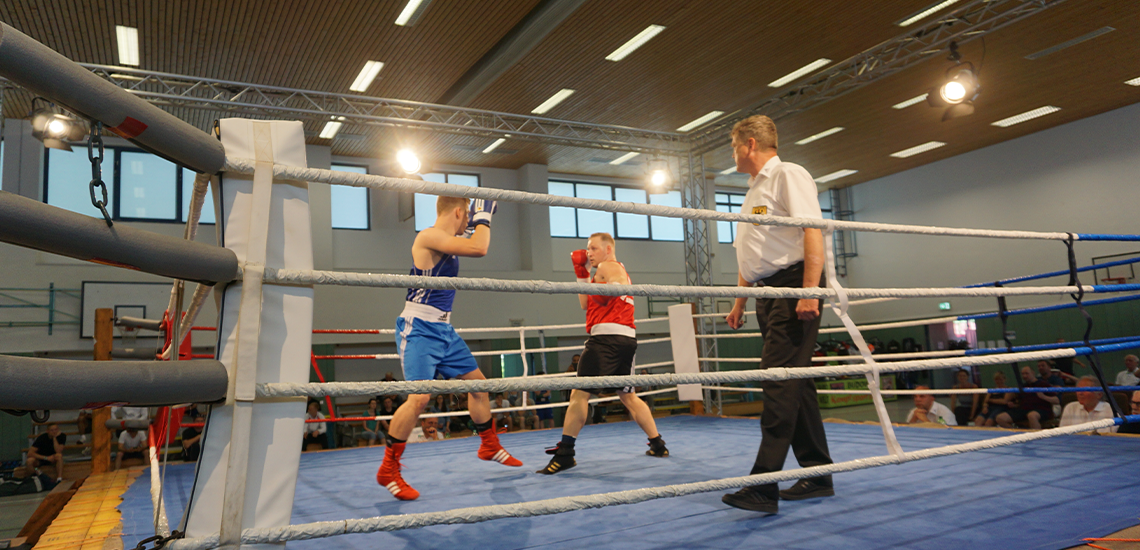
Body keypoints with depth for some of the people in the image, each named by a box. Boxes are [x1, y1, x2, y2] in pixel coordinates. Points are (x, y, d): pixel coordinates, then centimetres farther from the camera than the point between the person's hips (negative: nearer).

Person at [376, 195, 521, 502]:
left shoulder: (447, 242, 13)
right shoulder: (429, 237, -15)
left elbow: (474, 247, 35)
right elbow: (479, 249, -25)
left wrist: (479, 222, 27)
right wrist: (483, 216, -10)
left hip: (444, 330, 10)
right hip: (418, 329, -10)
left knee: (477, 382, 15)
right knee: (420, 396, -20)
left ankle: (490, 446, 34)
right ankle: (388, 470, -5)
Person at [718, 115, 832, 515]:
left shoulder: (788, 175, -4)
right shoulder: (753, 191, 24)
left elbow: (813, 232, -15)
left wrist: (810, 291, -24)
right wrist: (740, 302, 21)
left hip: (793, 287, -9)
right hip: (768, 294, 10)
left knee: (779, 381, -14)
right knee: (794, 382, 11)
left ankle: (764, 486, -14)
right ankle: (818, 476, 20)